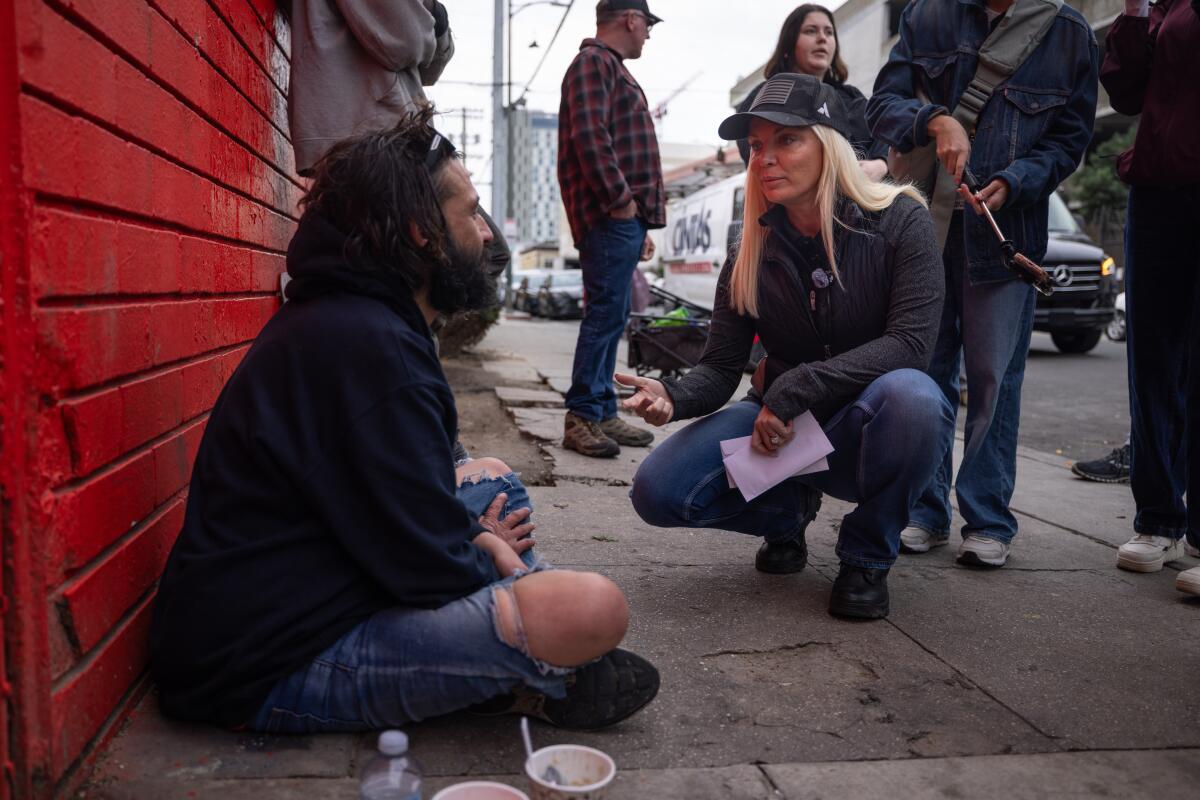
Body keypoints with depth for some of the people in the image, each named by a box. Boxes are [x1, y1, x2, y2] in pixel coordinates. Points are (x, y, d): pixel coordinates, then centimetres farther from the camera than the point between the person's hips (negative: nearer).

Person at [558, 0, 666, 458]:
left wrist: (642, 224, 23)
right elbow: (589, 135, -19)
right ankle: (581, 418, -9)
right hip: (610, 217, -10)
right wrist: (619, 198, -18)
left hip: (625, 217, 10)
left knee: (610, 316, 9)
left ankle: (604, 414, 14)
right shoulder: (593, 62, -4)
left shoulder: (613, 69, 27)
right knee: (606, 313, -12)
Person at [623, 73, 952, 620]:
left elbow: (911, 340, -22)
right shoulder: (753, 254, -2)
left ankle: (867, 556, -10)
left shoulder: (898, 221, -12)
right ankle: (785, 514, 13)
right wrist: (673, 397, -29)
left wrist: (795, 389, -28)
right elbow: (720, 369, -5)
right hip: (781, 429, 3)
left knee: (908, 394, -39)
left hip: (868, 431, -2)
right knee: (658, 491, -19)